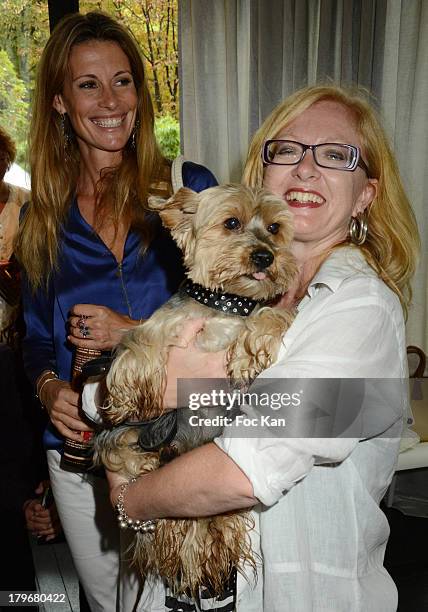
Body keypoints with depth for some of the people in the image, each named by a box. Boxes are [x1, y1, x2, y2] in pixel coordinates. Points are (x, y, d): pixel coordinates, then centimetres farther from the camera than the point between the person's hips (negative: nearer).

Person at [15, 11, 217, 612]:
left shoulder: (189, 187, -5)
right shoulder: (44, 214, 4)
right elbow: (38, 335, 11)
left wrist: (136, 333, -19)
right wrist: (49, 388, -9)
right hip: (79, 448, 3)